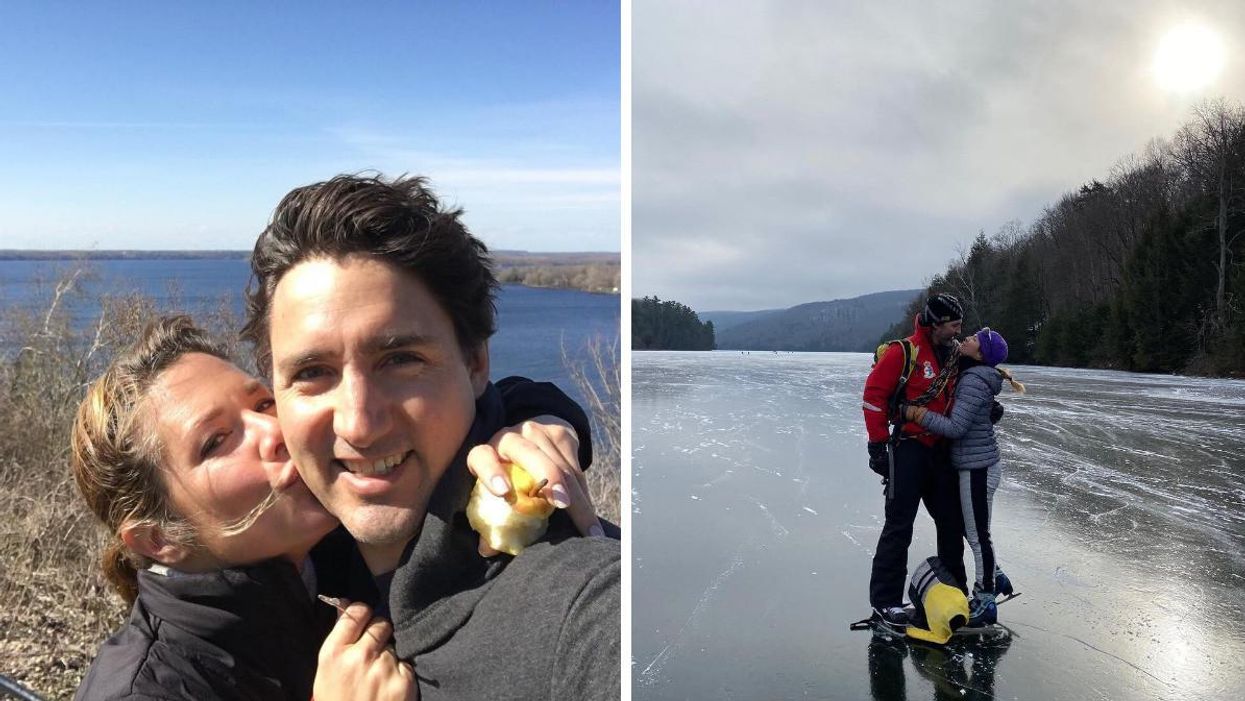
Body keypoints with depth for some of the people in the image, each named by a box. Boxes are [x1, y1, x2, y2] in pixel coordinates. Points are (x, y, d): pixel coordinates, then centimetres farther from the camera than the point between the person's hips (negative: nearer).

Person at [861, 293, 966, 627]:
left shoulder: (954, 354, 10)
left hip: (941, 449, 7)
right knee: (899, 526, -5)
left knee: (952, 521, 14)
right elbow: (874, 393, -14)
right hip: (908, 448, -7)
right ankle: (885, 599, 3)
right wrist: (878, 444, -15)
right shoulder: (903, 352, -14)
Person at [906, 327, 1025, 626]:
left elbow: (955, 427, -23)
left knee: (978, 535, 2)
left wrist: (917, 413, -21)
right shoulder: (969, 375, 9)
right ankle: (995, 577, 39)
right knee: (970, 529, 22)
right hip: (976, 465, 9)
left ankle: (986, 603, 14)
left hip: (977, 468, -9)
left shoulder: (975, 381, -20)